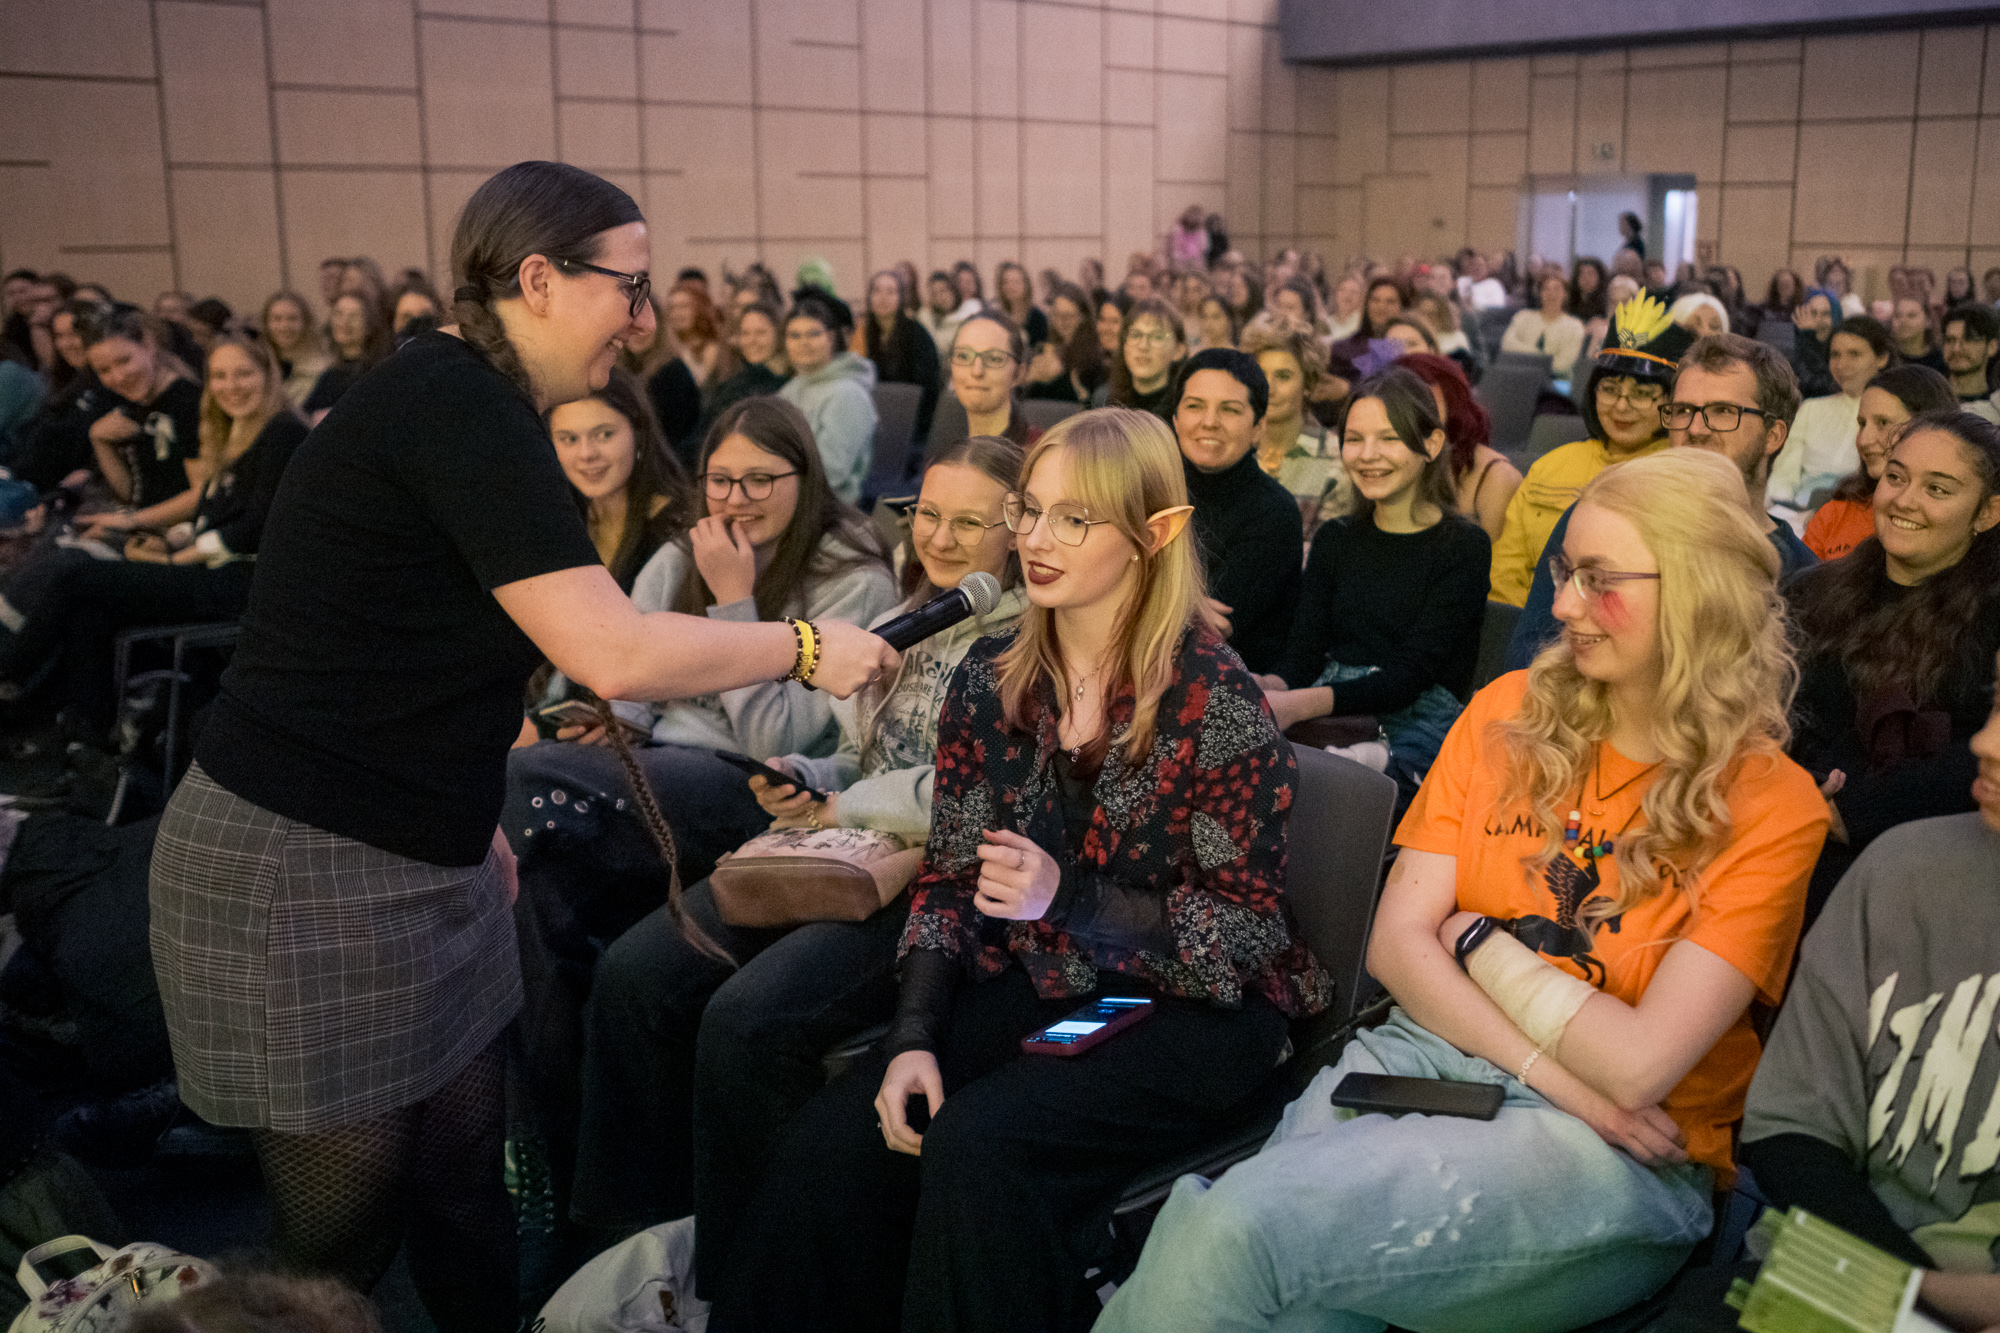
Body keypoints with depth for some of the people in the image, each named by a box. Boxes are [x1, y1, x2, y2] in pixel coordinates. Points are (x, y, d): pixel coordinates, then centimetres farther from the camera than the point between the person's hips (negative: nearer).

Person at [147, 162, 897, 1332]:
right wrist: (804, 647, -13)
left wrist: (468, 813, 20)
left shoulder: (461, 401, 11)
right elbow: (614, 653, -26)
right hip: (299, 867, -9)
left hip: (416, 858, 9)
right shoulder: (456, 406, -20)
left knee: (463, 1182, 13)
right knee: (346, 1224, 3)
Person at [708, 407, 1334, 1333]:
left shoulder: (1214, 700, -12)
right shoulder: (989, 682, 4)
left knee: (980, 1146, -30)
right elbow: (949, 881, 6)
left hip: (1189, 1006, -4)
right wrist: (913, 1038, -9)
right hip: (1033, 986, 5)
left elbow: (1244, 926, -10)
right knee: (835, 1140, -20)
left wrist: (1068, 898, -23)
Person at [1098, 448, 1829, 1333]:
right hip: (1428, 1052, 4)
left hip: (1617, 1159, -4)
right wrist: (1553, 1072, -10)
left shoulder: (1769, 806, -6)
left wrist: (1477, 940, -3)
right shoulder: (1509, 713, 7)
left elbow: (1636, 1066, -14)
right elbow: (1395, 943, 2)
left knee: (1230, 1231, -29)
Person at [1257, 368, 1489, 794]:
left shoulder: (1464, 547, 2)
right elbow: (1304, 651, 8)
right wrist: (1270, 687, -18)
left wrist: (1301, 704, -25)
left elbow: (1411, 674, -10)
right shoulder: (1334, 539, 19)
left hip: (1417, 730, -5)